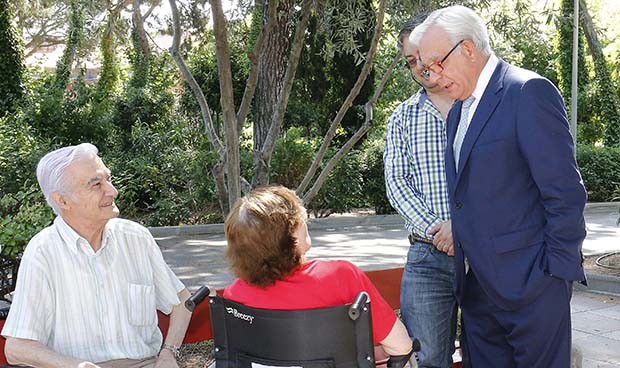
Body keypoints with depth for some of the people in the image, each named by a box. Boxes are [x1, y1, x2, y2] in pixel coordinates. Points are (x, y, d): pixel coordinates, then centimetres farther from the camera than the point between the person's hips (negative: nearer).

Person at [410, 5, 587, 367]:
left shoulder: (529, 91, -12)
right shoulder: (459, 110, 15)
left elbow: (565, 192, -15)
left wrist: (557, 272, -13)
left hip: (530, 283, -7)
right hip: (478, 286, 8)